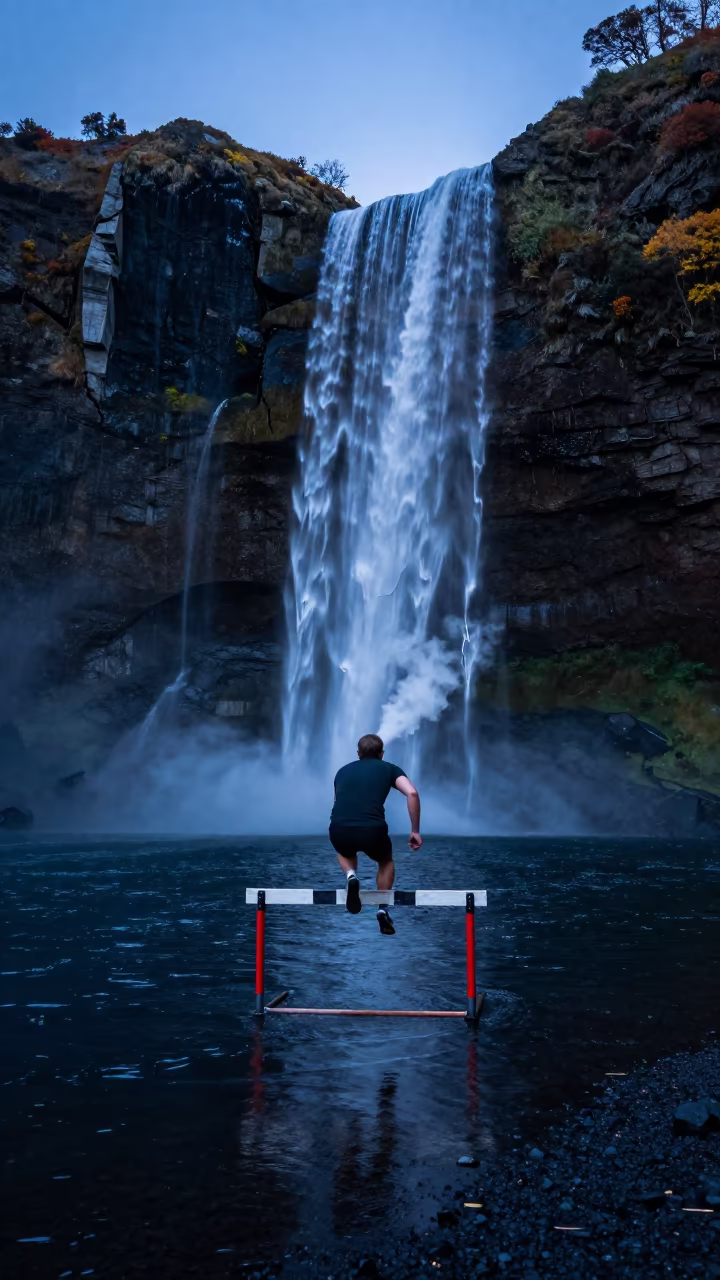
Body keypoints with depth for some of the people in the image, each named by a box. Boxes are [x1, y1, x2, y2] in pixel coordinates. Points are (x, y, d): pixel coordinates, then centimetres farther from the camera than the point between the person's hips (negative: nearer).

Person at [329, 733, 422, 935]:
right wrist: (415, 831, 6)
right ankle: (383, 909, 18)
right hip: (372, 830, -2)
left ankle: (351, 875, 8)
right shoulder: (389, 769, 18)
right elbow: (412, 793, 0)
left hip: (339, 831, 2)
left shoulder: (343, 770, 27)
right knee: (386, 862, 33)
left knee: (345, 853, 39)